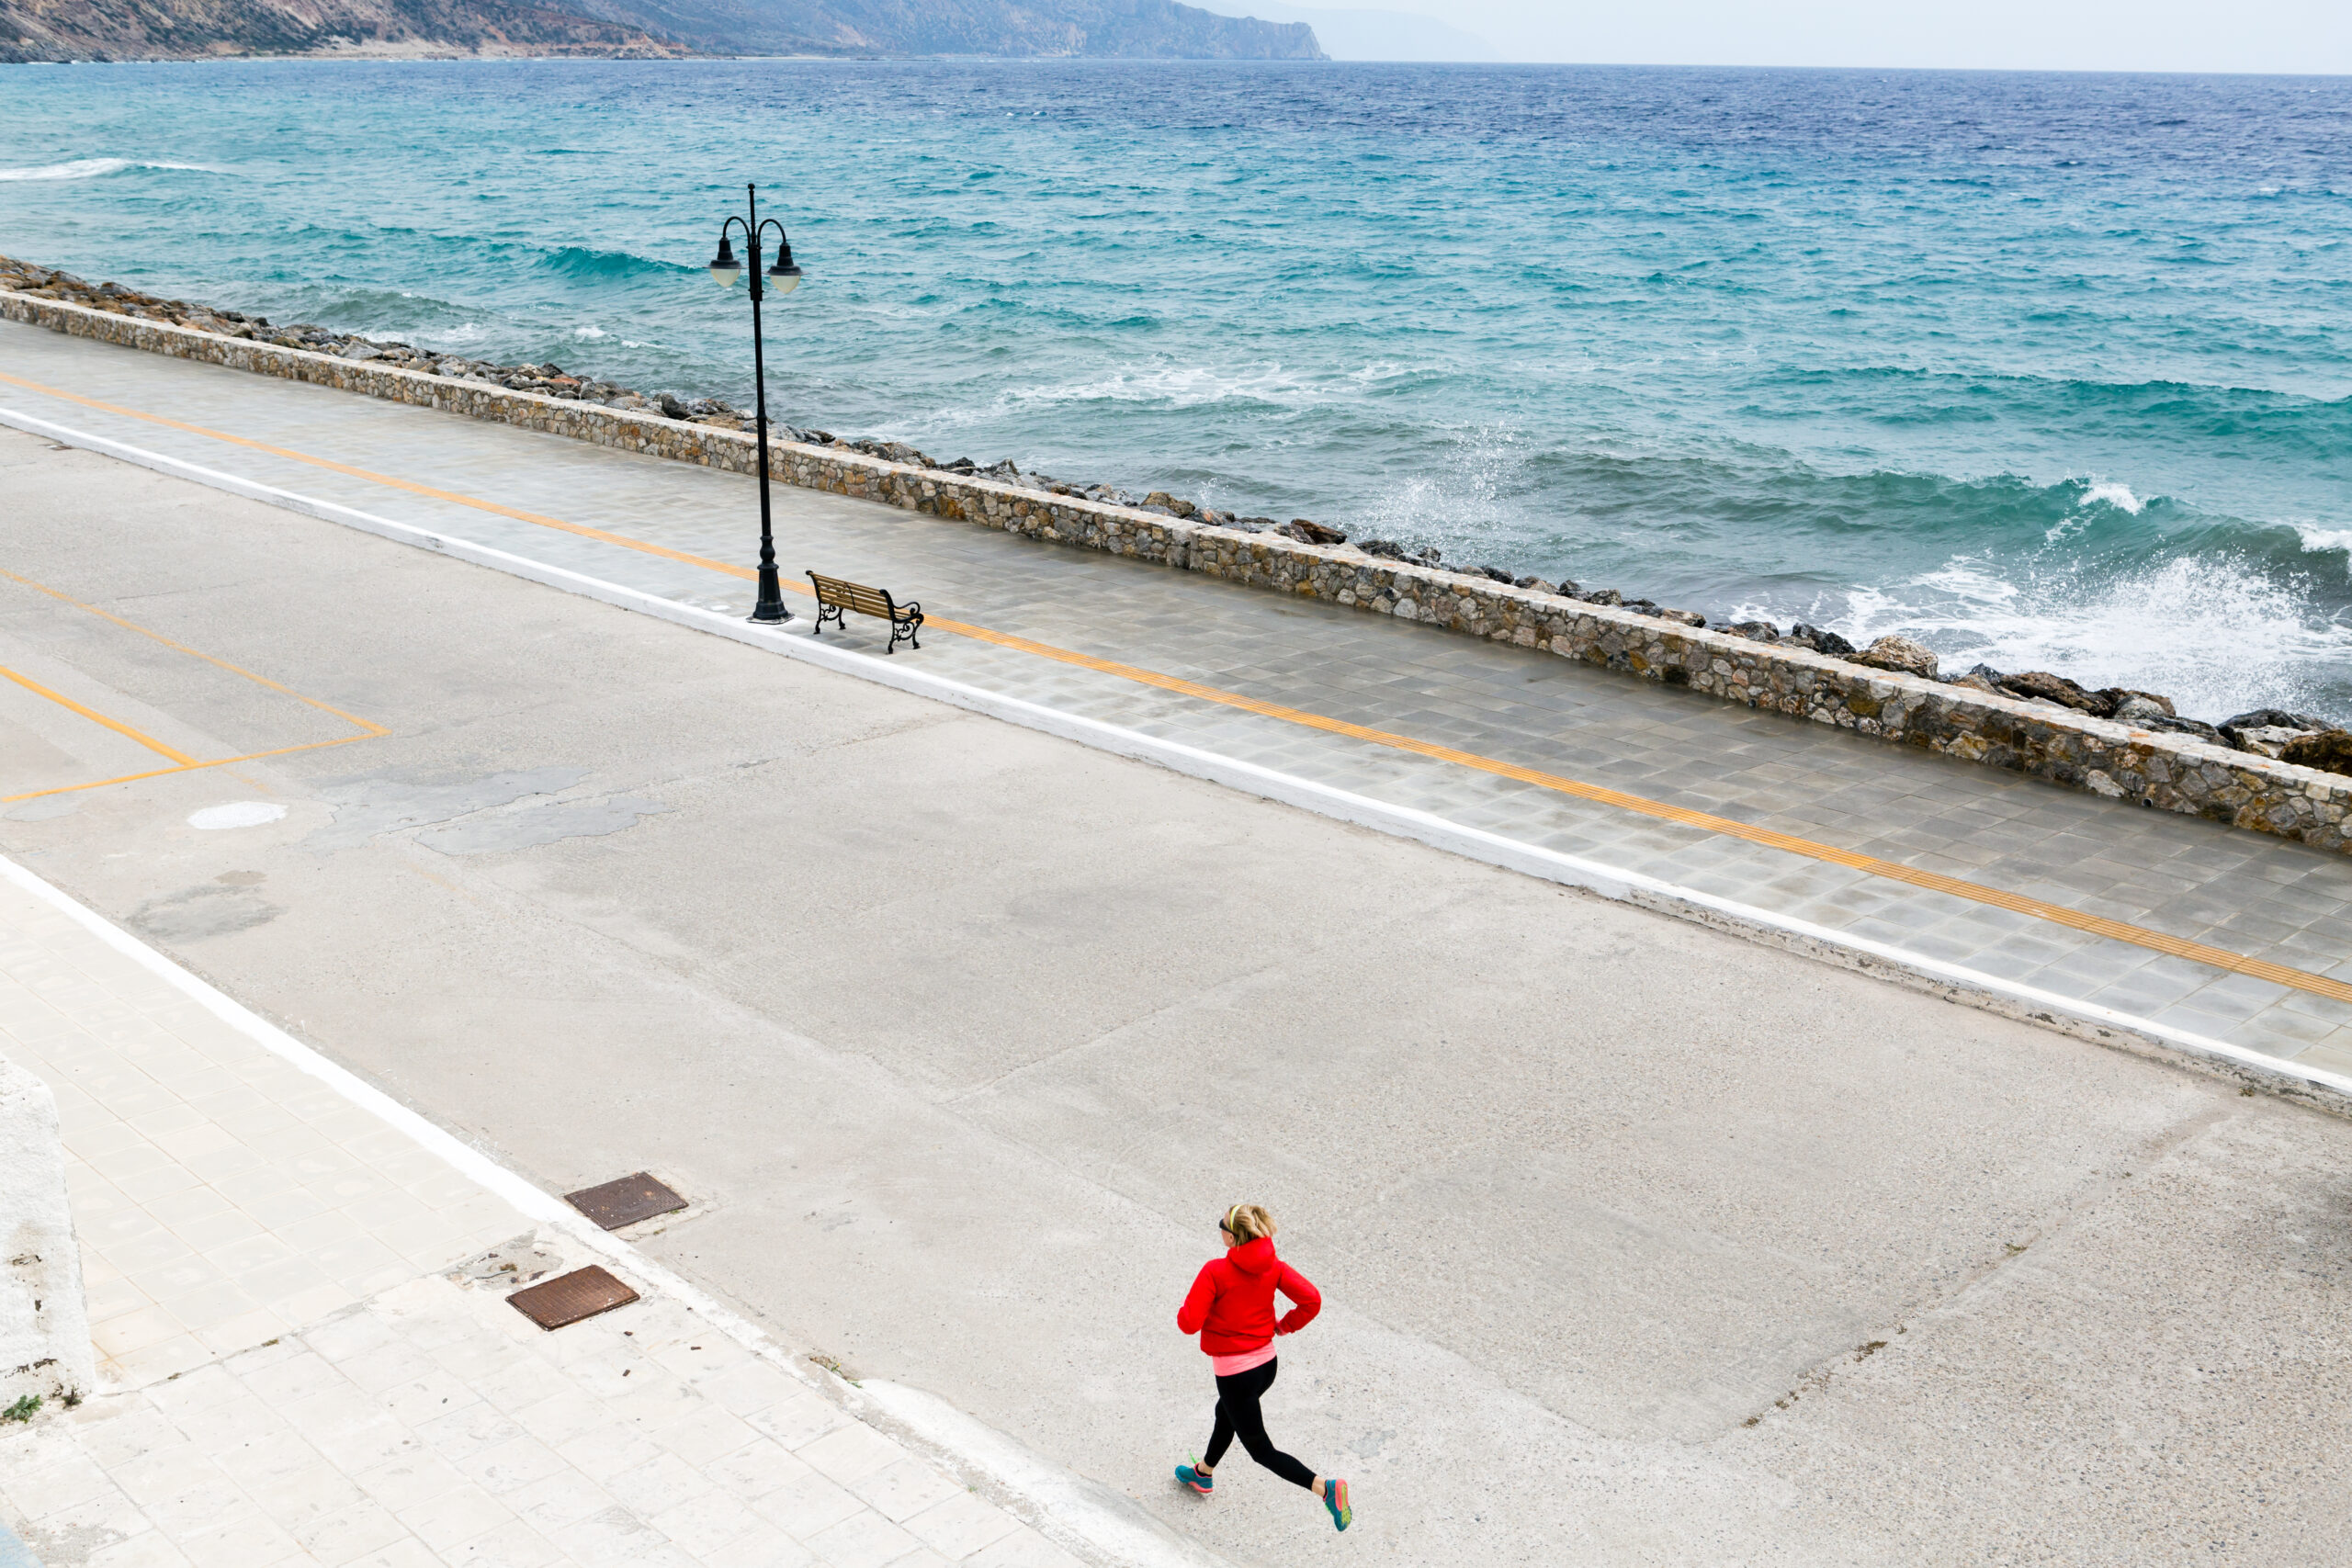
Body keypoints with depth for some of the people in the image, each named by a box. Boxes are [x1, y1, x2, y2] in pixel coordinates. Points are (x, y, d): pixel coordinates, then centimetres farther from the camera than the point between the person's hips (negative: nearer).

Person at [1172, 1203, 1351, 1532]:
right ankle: (1202, 1473, 56)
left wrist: (1185, 1309, 0)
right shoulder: (1273, 1267, -6)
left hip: (1235, 1373, -7)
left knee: (1261, 1449, 3)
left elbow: (1189, 1323, -22)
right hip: (1267, 1362, 7)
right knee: (1226, 1413, 33)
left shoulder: (1215, 1272, -23)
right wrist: (1284, 1326, 4)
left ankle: (1325, 1487, -15)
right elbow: (1312, 1300, -12)